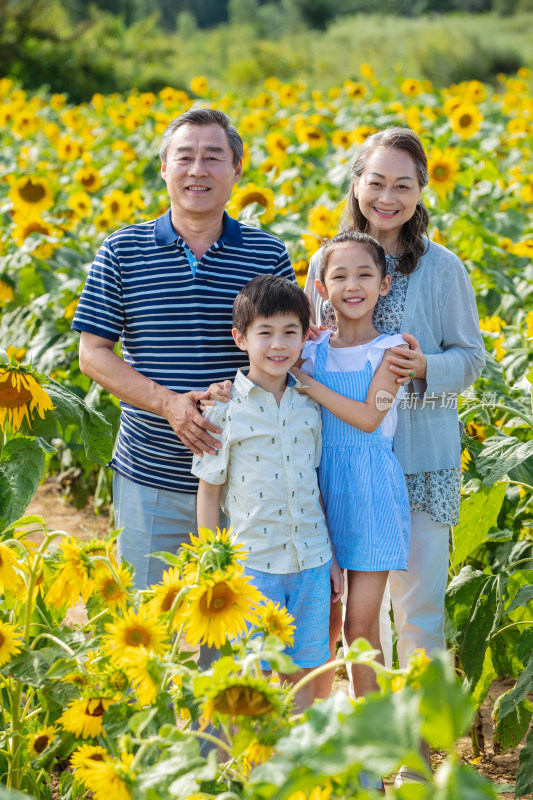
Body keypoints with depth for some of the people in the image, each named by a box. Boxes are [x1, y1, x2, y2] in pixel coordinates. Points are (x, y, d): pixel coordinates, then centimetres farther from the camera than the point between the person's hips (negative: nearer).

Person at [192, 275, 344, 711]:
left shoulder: (309, 405, 6)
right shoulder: (225, 409, -6)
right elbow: (209, 491, -1)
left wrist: (333, 559, 14)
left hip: (311, 562, 4)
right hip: (253, 564, -4)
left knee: (303, 672, 10)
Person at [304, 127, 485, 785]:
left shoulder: (442, 269, -5)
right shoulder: (325, 264, 3)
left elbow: (471, 358, -1)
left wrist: (425, 368, -20)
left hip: (422, 462, -2)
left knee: (418, 610, 4)